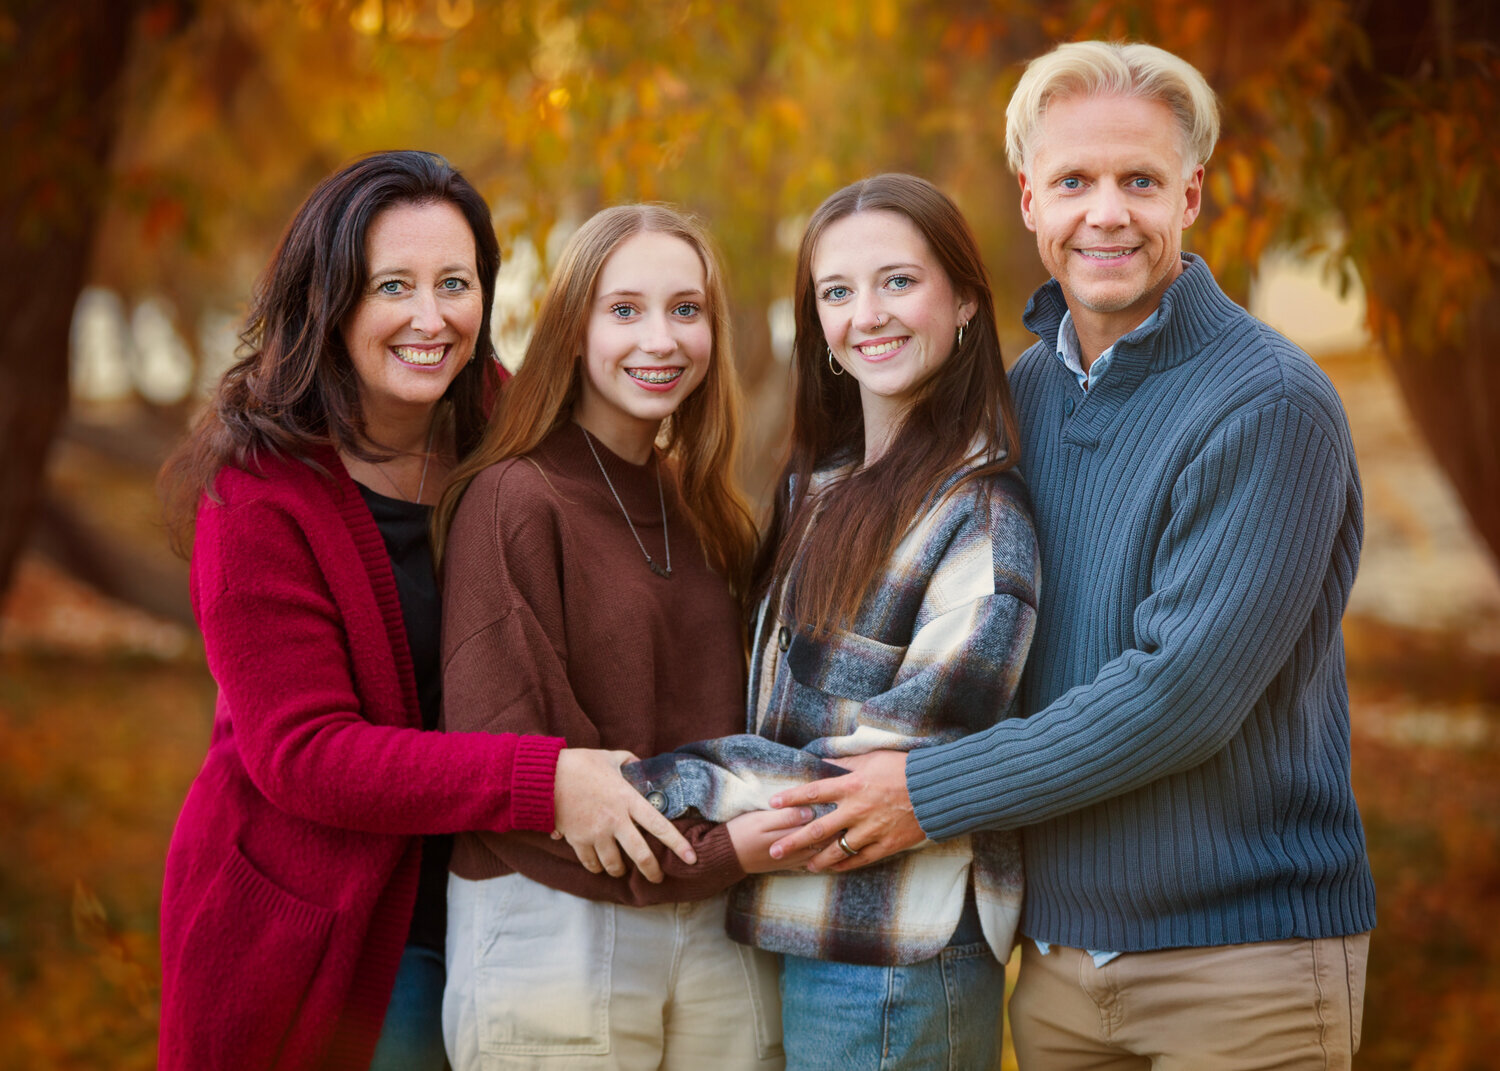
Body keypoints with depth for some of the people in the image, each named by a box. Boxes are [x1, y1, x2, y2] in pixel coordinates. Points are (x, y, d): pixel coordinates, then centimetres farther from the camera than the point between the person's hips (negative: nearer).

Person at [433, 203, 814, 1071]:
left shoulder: (701, 510, 12)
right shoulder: (512, 500, -9)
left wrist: (769, 831, -4)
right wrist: (709, 852, -16)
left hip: (720, 931, 6)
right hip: (554, 928, -6)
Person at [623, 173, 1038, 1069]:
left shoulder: (979, 510, -12)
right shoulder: (820, 486, 13)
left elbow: (906, 755, -17)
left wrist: (677, 789, -15)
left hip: (894, 964, -7)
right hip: (802, 943, 7)